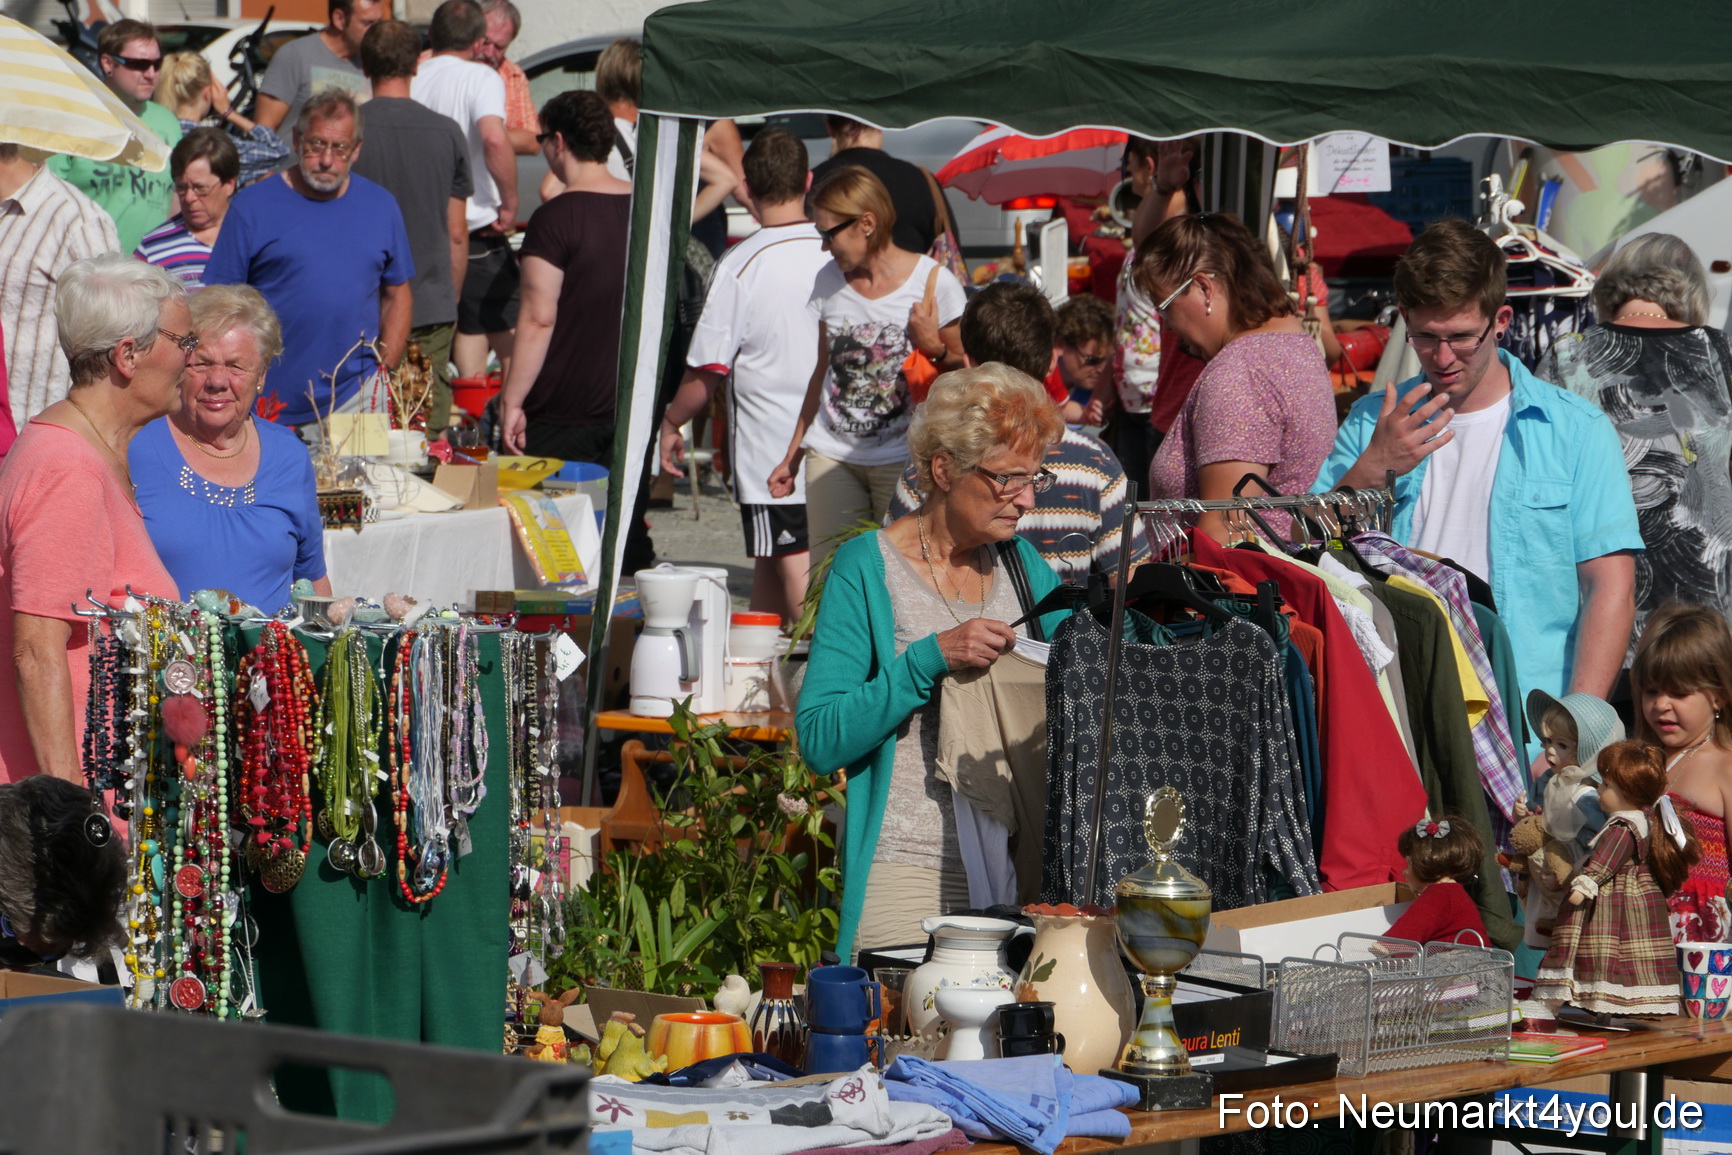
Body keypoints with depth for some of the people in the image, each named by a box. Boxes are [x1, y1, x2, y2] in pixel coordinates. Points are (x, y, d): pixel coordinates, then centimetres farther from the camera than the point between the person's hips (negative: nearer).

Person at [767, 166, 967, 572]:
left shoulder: (932, 282, -5)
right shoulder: (830, 281, 10)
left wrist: (932, 347, -19)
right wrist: (792, 456, 21)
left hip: (903, 460, -4)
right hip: (833, 456, 4)